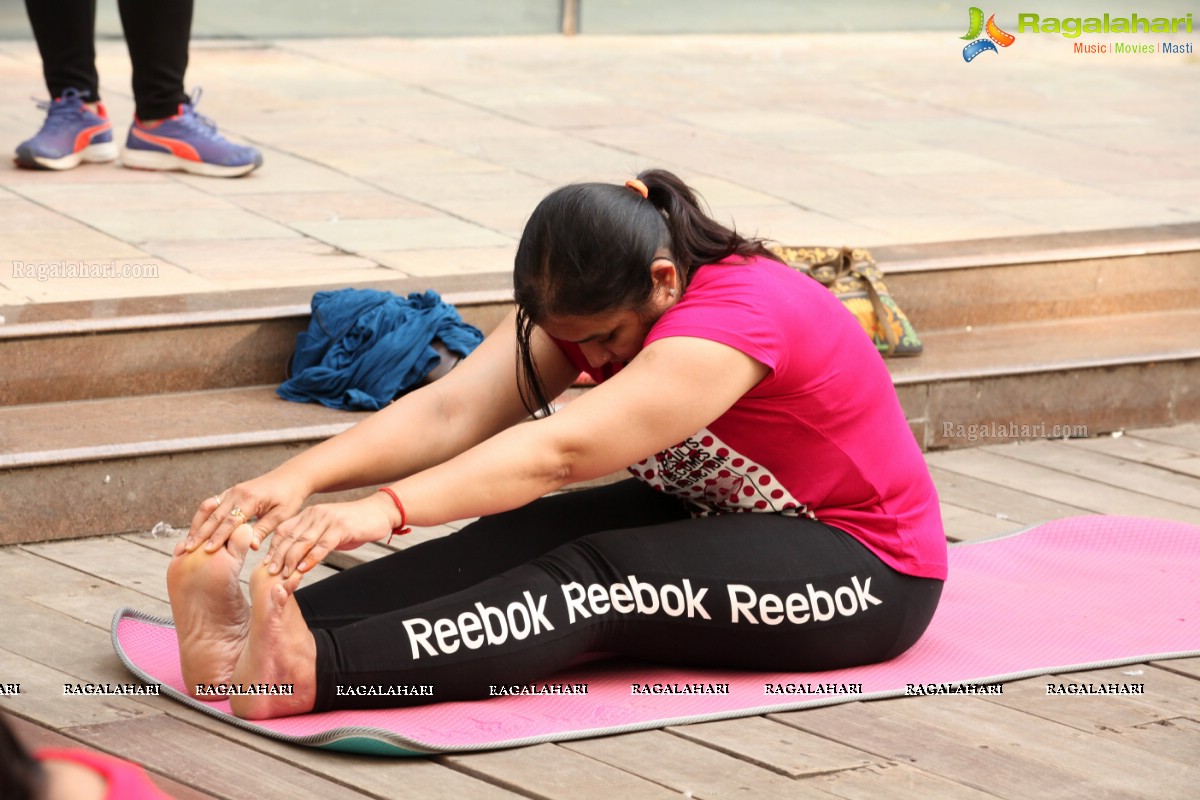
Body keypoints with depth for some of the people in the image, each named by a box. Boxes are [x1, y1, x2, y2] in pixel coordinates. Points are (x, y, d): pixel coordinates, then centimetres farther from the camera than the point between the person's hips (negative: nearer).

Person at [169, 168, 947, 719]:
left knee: (595, 578, -33)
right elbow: (452, 410, -20)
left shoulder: (737, 315, -31)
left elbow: (560, 451, -42)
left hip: (866, 572, -8)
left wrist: (384, 510, -53)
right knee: (518, 539, -21)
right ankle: (270, 630, -39)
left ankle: (313, 673, -52)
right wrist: (301, 476, -36)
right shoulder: (587, 303, -7)